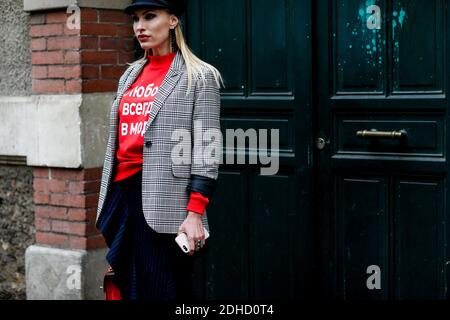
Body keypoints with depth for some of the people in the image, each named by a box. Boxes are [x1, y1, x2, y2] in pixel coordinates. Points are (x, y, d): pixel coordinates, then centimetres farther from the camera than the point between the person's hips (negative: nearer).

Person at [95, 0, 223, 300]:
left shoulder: (199, 76, -2)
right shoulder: (130, 75, 17)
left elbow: (206, 151, -9)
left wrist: (195, 214, -16)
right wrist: (108, 202, 16)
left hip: (164, 202, -6)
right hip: (121, 196, 6)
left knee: (161, 290, -1)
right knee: (127, 288, 11)